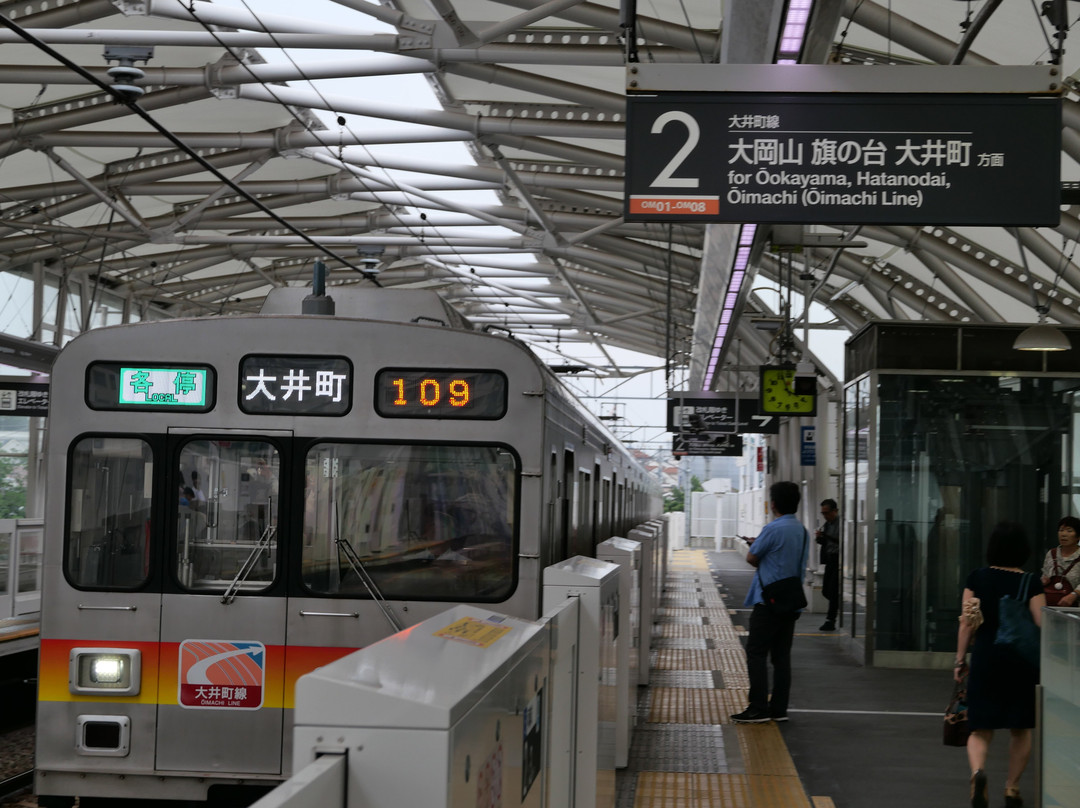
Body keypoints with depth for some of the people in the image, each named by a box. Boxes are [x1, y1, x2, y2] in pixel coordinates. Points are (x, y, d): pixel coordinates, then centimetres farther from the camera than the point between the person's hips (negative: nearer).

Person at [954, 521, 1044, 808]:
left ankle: (977, 771, -21)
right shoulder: (1030, 583, -6)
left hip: (985, 657, 1)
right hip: (1023, 661, -1)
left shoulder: (976, 579, -1)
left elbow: (966, 623, -1)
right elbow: (1042, 627, -9)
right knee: (1020, 728, 17)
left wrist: (960, 660, 7)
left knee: (981, 729, 7)